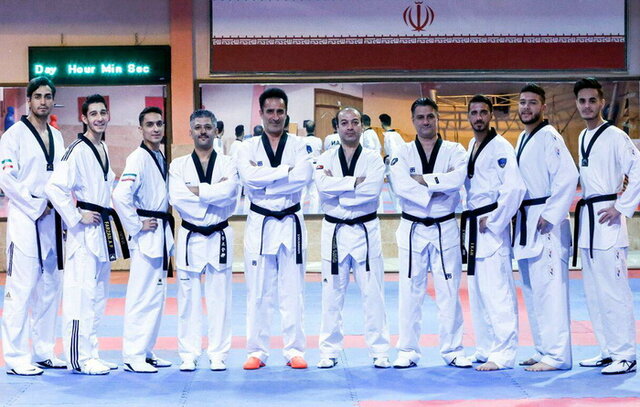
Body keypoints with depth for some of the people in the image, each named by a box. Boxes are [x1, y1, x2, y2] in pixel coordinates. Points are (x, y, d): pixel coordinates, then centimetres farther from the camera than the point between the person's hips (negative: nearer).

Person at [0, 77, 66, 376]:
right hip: (25, 220, -7)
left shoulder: (56, 137, 14)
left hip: (52, 222, 7)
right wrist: (35, 206, -14)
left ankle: (43, 352, 21)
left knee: (49, 288, 11)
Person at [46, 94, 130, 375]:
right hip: (85, 232, -9)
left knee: (98, 294, 13)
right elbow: (54, 187, -23)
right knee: (82, 293, -9)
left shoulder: (103, 149, 13)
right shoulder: (78, 150, -14)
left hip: (103, 229, 9)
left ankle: (90, 354, 20)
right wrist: (77, 217, -20)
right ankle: (79, 358, -3)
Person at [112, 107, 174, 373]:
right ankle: (133, 356, -2)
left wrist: (166, 227, 13)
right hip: (146, 236, -9)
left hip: (161, 234, 9)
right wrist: (136, 226, -19)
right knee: (142, 296, -7)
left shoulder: (161, 158, 13)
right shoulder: (138, 158, -14)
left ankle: (146, 351, 21)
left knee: (156, 296, 13)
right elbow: (120, 195, -26)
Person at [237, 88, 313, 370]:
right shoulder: (249, 148, 4)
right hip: (259, 224, 0)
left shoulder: (298, 146, 4)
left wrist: (263, 178, -16)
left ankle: (294, 350, 10)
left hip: (290, 223, 0)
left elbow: (303, 177, -15)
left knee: (292, 292, 3)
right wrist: (285, 171, -15)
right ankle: (257, 351, 12)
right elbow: (249, 177, -15)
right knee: (258, 293, 3)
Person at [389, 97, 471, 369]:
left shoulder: (454, 151, 3)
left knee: (448, 291, 3)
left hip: (445, 229, 0)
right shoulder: (402, 153, 3)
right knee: (410, 291, 3)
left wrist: (421, 179, -16)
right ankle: (408, 351, 11)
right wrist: (435, 193, -18)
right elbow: (401, 186, -14)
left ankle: (452, 350, 12)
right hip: (412, 229, 0)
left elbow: (458, 177, -18)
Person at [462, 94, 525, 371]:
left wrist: (492, 222, -18)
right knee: (477, 292, 13)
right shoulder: (471, 146, 15)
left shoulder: (500, 148, -12)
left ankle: (503, 355, -6)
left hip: (492, 227, -9)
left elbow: (514, 189, -21)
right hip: (472, 227, 9)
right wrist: (468, 222, 14)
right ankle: (485, 350, 22)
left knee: (497, 292, -9)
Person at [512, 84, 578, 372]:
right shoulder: (522, 139, 16)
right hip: (525, 223, 10)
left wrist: (550, 216, -19)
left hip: (545, 224, -10)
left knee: (549, 289, -9)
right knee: (532, 290, 13)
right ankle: (543, 350, 21)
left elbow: (568, 176, -20)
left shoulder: (548, 137, -11)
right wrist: (517, 216, 14)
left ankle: (556, 356, -6)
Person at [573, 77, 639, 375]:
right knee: (593, 292, 12)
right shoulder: (583, 138, 15)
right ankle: (607, 351, 20)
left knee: (614, 291, -9)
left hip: (607, 220, -9)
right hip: (586, 219, 9)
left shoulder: (615, 136, -10)